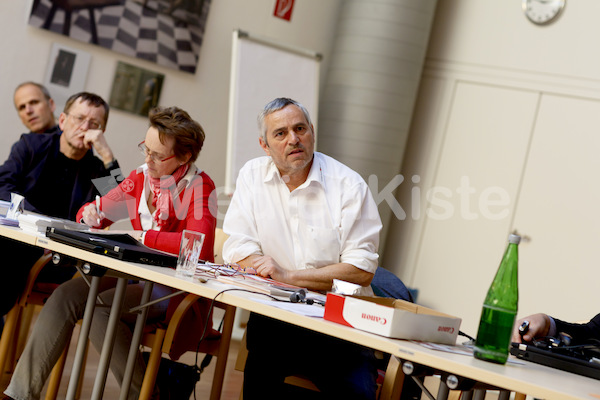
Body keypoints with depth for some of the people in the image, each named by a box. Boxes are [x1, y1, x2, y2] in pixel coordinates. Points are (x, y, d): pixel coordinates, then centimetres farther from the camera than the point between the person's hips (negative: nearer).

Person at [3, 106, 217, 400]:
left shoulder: (199, 186, -12)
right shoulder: (140, 178, 8)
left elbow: (200, 245, -27)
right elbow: (96, 213, 19)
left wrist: (144, 237, -20)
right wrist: (90, 213, -6)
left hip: (178, 289, -7)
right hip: (136, 275, 7)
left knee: (100, 308, -28)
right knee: (65, 296, -15)